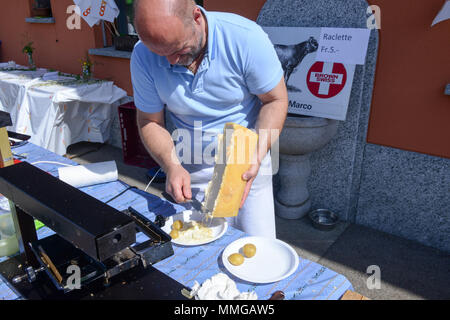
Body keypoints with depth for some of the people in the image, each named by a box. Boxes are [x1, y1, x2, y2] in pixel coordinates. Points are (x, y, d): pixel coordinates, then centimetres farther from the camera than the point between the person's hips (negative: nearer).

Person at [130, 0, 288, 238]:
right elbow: (150, 121, -4)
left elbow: (275, 100, -12)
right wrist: (171, 166, -22)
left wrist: (257, 156, -26)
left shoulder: (246, 38, -21)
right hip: (190, 171, 2)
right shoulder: (143, 57, -13)